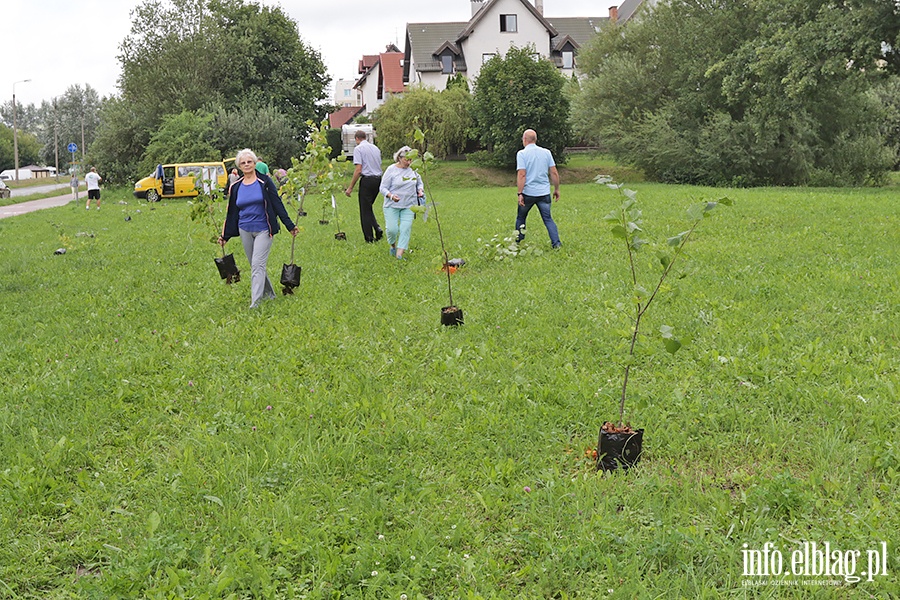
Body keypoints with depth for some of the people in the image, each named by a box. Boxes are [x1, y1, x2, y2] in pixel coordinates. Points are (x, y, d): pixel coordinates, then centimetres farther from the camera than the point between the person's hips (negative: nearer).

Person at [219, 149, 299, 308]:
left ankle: (255, 303, -17)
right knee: (255, 266, 10)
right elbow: (231, 212, 14)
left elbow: (277, 204, -2)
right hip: (244, 230, 4)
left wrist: (290, 226, -3)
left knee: (257, 265, -13)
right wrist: (225, 236, 15)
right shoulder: (236, 187, 8)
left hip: (263, 229, -4)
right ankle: (269, 293, 28)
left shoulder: (264, 182, -3)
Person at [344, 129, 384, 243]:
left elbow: (358, 170, -13)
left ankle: (369, 238, 2)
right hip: (378, 179, 7)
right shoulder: (375, 148, 15)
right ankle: (377, 228, -1)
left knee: (365, 210, 1)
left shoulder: (358, 148, -6)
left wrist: (350, 187, -10)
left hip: (367, 179, -7)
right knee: (369, 207, 19)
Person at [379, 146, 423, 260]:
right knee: (392, 229, -8)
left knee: (405, 229, -7)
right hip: (392, 205, -3)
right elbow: (383, 188, -6)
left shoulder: (413, 169, 6)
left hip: (409, 206, 3)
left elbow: (419, 183, 21)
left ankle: (399, 255, -4)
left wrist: (420, 191, -1)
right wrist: (391, 196, -24)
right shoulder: (391, 170, -6)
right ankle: (393, 245, 25)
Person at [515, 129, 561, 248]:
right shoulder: (546, 152, 5)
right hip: (544, 193, 3)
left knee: (520, 218, 16)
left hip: (528, 193, -3)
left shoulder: (522, 153, -6)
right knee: (548, 219, 7)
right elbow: (554, 173, 5)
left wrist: (520, 194, -13)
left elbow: (521, 175, -14)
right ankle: (556, 243, -6)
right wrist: (556, 189, 14)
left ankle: (518, 243, 21)